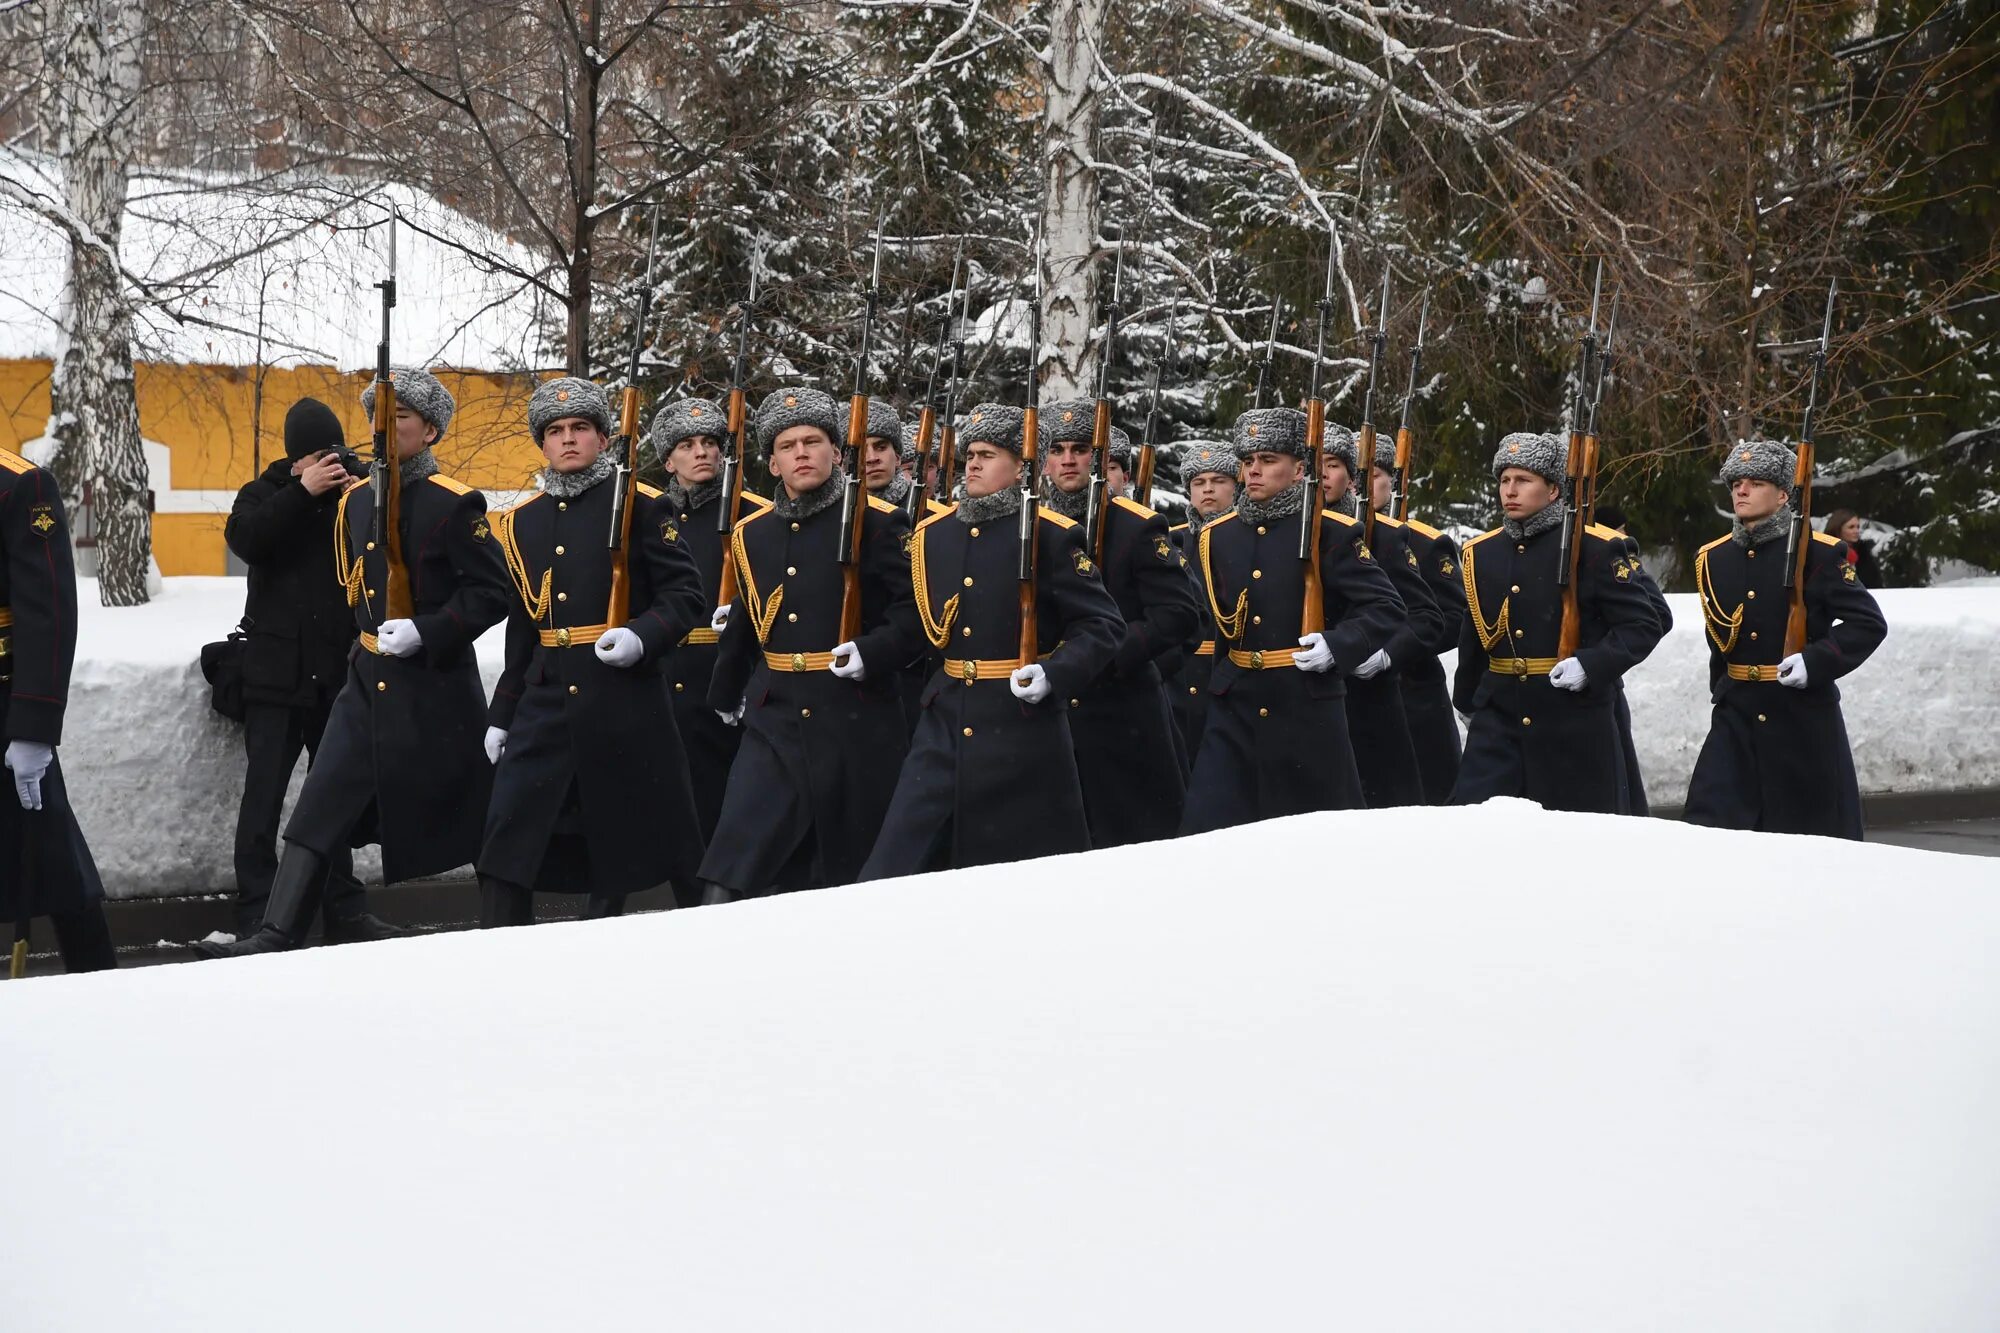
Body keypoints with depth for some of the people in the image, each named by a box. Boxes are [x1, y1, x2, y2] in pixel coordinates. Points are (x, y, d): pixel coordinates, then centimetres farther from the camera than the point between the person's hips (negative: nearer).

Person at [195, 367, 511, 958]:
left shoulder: (455, 504, -11)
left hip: (436, 683, -6)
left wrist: (425, 631, -21)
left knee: (466, 816, 4)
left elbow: (494, 592, -13)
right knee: (318, 809, -2)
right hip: (368, 682, 6)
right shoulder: (355, 500, 10)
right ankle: (276, 937, -4)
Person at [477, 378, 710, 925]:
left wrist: (643, 636, -23)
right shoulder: (521, 521, 13)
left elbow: (686, 595, -4)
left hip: (624, 699, -4)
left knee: (620, 836, 6)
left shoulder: (639, 505, -2)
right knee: (507, 842, -3)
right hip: (545, 701, 4)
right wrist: (501, 713, 16)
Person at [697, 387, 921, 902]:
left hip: (854, 721, -4)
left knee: (847, 875, 7)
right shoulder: (751, 533, 11)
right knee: (728, 879, -8)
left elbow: (917, 608, -7)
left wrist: (873, 653, -21)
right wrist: (727, 694, 31)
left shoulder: (878, 523, -5)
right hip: (775, 722, 4)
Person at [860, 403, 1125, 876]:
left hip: (1022, 726, -5)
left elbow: (1103, 625, -8)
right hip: (945, 721, 5)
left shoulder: (1051, 536, -7)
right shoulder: (932, 533, 10)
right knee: (893, 870, -1)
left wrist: (1054, 675, -22)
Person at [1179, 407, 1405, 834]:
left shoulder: (1330, 533, -5)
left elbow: (1385, 607, -6)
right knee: (1205, 830, -3)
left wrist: (1337, 646, -18)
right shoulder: (1216, 536, 9)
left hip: (1307, 709, -4)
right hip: (1234, 710, 4)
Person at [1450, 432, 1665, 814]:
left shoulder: (1596, 548, -6)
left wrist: (1591, 665, -21)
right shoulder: (1480, 552, 10)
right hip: (1498, 719, 4)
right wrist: (1467, 700, 29)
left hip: (1574, 725, -4)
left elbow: (1643, 625, -7)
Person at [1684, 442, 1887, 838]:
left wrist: (1817, 661, -20)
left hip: (1803, 713, -4)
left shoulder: (1818, 553, -8)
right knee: (1710, 823, -4)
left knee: (1813, 833, 6)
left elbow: (1869, 623, -9)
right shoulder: (1712, 558, 8)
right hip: (1736, 715, 4)